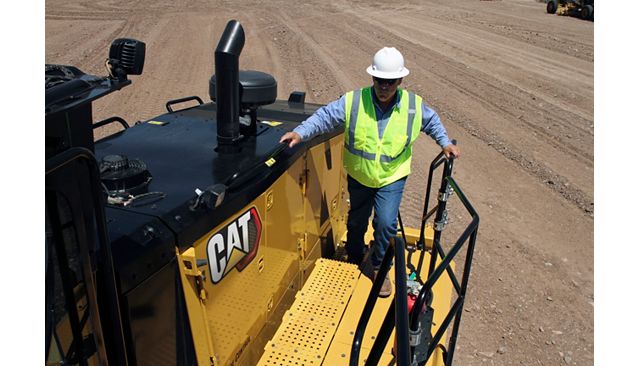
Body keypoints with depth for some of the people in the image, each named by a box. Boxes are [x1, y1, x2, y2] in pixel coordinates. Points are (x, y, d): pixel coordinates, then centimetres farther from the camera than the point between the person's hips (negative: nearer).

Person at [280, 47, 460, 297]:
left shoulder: (414, 106, -12)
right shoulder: (353, 102, -18)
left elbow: (432, 122, 8)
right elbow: (324, 117, -16)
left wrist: (445, 143, 1)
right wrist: (300, 133, -29)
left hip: (392, 178, -1)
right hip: (359, 176, 1)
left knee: (386, 223, -11)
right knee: (357, 220, 19)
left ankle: (380, 268, 16)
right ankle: (354, 258, 47)